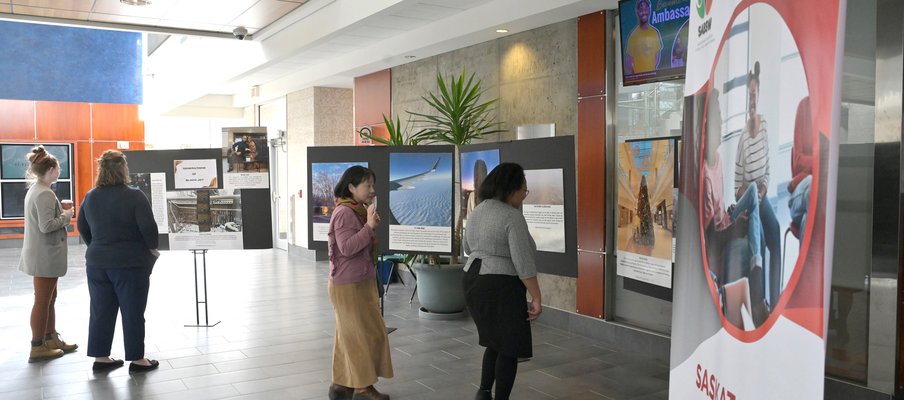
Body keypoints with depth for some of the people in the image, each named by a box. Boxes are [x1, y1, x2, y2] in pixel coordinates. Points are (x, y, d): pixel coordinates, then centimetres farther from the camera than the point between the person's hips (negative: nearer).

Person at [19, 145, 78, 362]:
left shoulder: (35, 190, 12)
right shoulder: (45, 194, -19)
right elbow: (47, 226, -24)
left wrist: (62, 215, 8)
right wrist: (66, 216, -10)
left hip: (42, 253, 10)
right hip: (45, 254, -10)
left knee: (49, 299, 17)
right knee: (42, 300, -1)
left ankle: (51, 339, 27)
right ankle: (37, 347, 8)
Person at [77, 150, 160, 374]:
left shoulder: (90, 197, 4)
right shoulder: (134, 197, -16)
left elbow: (82, 227, 13)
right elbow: (148, 227, -19)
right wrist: (152, 248, -2)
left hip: (97, 262, 6)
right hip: (130, 263, -6)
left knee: (101, 311, 14)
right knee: (133, 312, 4)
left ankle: (100, 358, 22)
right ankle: (137, 360, 12)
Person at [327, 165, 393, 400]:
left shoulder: (358, 211, 12)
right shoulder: (344, 213, -18)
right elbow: (346, 247, -25)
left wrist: (370, 224, 8)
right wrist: (369, 227, -27)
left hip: (359, 283, 9)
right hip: (349, 285, -9)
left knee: (350, 335, 13)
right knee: (366, 334, -3)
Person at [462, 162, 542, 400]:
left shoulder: (478, 212, 10)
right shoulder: (512, 216, -16)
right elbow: (523, 262, -19)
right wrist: (536, 298, -14)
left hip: (473, 281, 9)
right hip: (500, 287, -9)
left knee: (496, 340, 21)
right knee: (509, 346, 4)